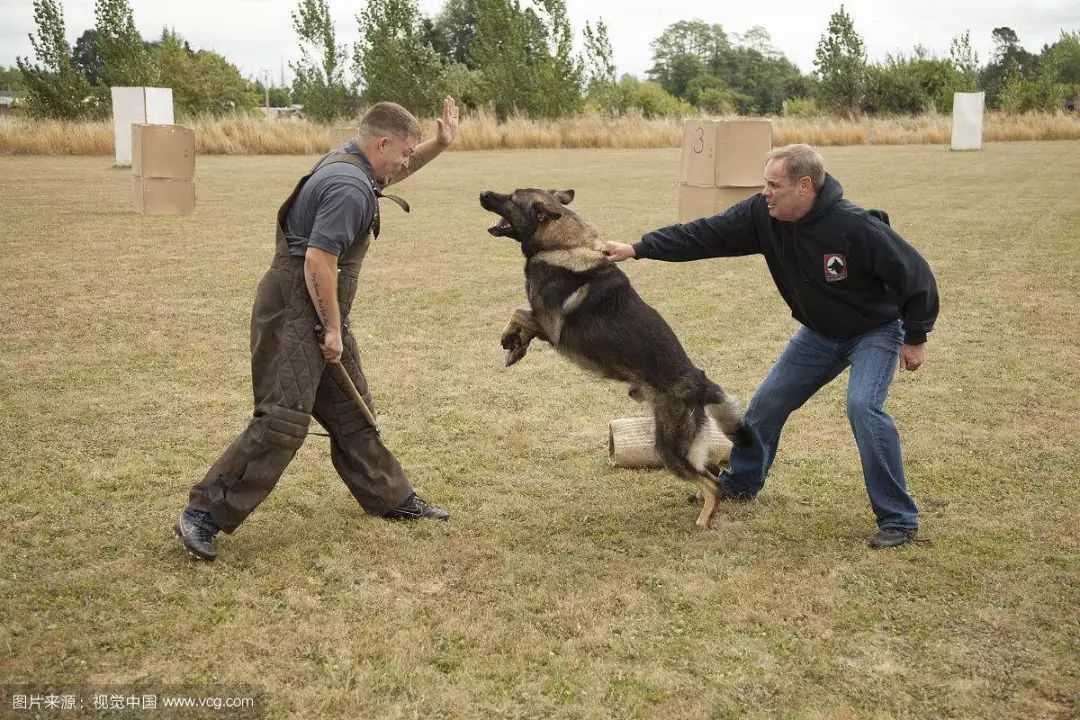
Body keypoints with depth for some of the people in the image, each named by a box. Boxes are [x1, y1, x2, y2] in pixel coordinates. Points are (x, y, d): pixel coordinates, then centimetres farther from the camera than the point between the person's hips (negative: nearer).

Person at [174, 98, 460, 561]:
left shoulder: (352, 159, 10)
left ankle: (389, 498, 28)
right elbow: (318, 262, -25)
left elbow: (391, 173, 33)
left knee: (351, 411, 17)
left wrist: (440, 145, 19)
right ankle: (203, 514, -7)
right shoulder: (350, 189, -21)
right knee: (283, 419, -13)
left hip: (317, 309, 11)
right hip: (294, 311, -11)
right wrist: (333, 329, -16)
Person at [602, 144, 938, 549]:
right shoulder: (763, 215, -17)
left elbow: (915, 275, -23)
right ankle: (740, 483, 35)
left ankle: (900, 520, -15)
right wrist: (638, 248, -19)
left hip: (875, 330, -6)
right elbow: (706, 234, -14)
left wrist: (915, 339, -13)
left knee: (862, 406, -28)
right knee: (768, 401, 9)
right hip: (819, 333, 6)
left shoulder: (857, 228, -33)